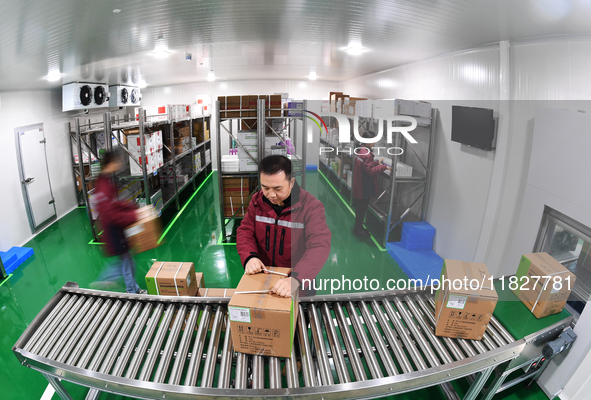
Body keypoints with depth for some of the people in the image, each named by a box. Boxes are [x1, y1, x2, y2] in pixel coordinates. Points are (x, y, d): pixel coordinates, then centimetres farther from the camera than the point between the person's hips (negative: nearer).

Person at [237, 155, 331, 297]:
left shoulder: (311, 207, -15)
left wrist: (295, 279, -40)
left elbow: (319, 246, -25)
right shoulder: (257, 200, 1)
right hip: (262, 273, 3)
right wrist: (250, 257, -17)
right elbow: (245, 231, 5)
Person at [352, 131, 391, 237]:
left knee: (360, 207, 20)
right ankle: (358, 229, 17)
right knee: (362, 208, 4)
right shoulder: (366, 154, -25)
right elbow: (371, 171, -23)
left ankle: (358, 227, 33)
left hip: (360, 186, 10)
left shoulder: (361, 150, 8)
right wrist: (384, 167, -18)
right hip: (364, 187, -10)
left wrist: (377, 163, 7)